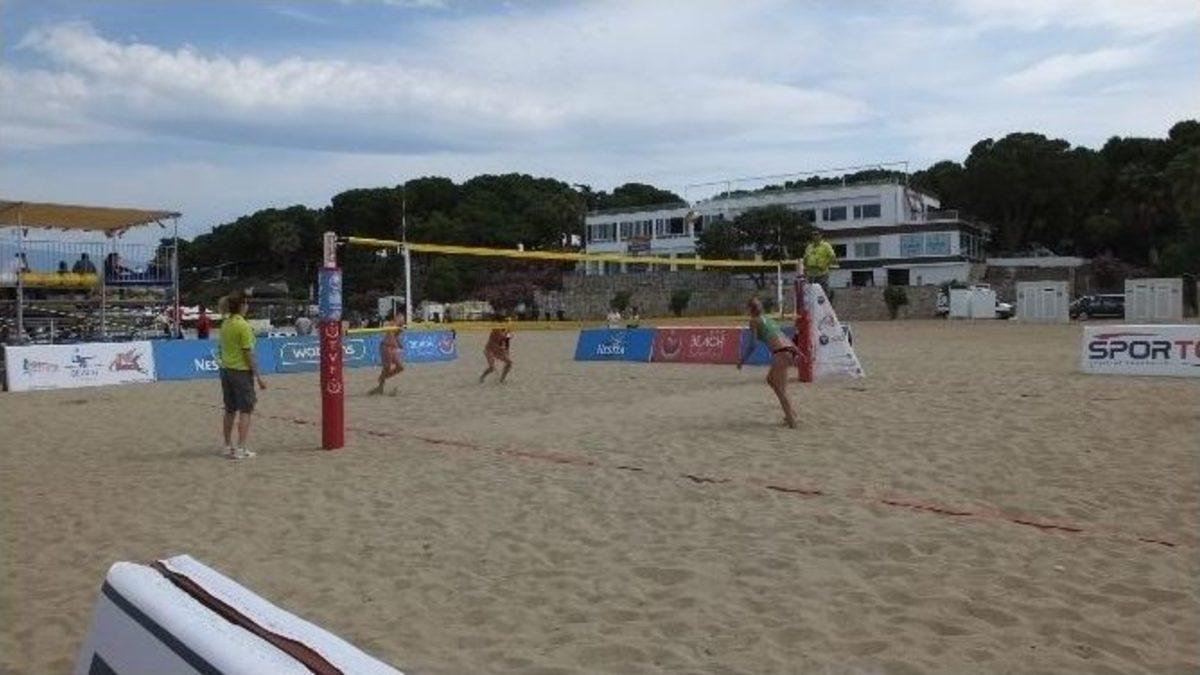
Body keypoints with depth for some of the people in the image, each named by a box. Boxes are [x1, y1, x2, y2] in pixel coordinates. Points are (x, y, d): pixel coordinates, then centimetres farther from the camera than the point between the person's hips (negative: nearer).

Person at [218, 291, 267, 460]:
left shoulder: (225, 324, 8)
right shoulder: (243, 326, -15)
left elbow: (222, 349, 13)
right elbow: (248, 353, -16)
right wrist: (259, 377, -13)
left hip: (226, 369, 8)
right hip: (242, 371, -8)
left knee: (230, 410, 15)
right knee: (245, 410, -1)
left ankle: (228, 446, 21)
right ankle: (241, 449, -3)